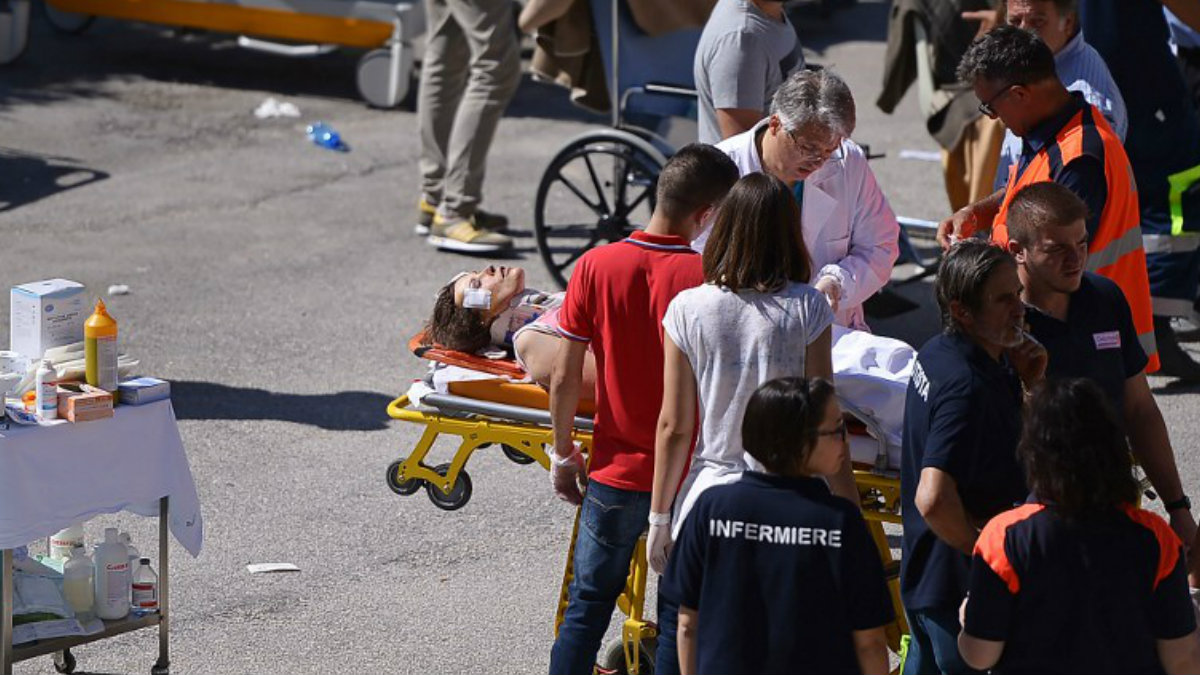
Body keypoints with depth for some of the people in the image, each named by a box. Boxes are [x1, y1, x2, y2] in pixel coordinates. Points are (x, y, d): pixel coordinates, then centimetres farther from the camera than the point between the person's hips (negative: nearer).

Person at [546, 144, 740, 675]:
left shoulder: (596, 267, -11)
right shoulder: (708, 279, -17)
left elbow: (564, 378, -6)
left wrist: (563, 455, 8)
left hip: (617, 472, 1)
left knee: (588, 607, 15)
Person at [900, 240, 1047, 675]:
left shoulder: (936, 354, 3)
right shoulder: (967, 386, -27)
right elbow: (934, 499, -36)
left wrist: (1024, 384, -3)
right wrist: (982, 551, -19)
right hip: (961, 590, -10)